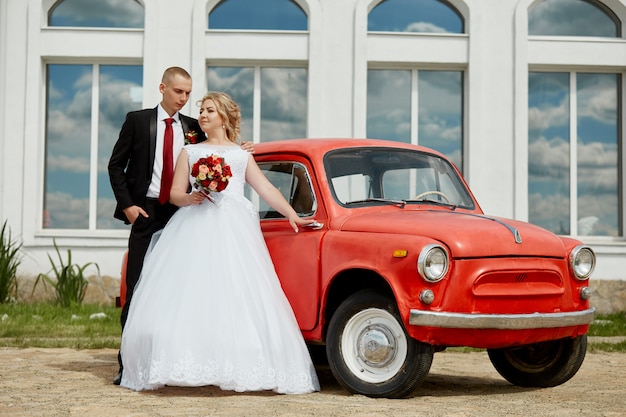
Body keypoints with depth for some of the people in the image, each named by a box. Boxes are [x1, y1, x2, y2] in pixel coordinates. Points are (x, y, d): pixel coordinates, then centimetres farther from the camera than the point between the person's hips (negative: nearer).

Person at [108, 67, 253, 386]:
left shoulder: (192, 127, 11)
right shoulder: (137, 120, 5)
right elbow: (116, 165, 5)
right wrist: (127, 204, -5)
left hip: (182, 213, 2)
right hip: (146, 213, -2)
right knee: (137, 287, -3)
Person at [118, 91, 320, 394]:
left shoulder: (242, 155, 23)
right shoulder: (190, 152, 21)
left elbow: (266, 189, 13)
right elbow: (175, 194, 12)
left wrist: (292, 215, 0)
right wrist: (190, 198, -11)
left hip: (234, 229, 0)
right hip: (196, 227, 0)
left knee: (236, 295, -12)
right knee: (191, 291, -14)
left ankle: (237, 366, -13)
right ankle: (188, 364, -15)